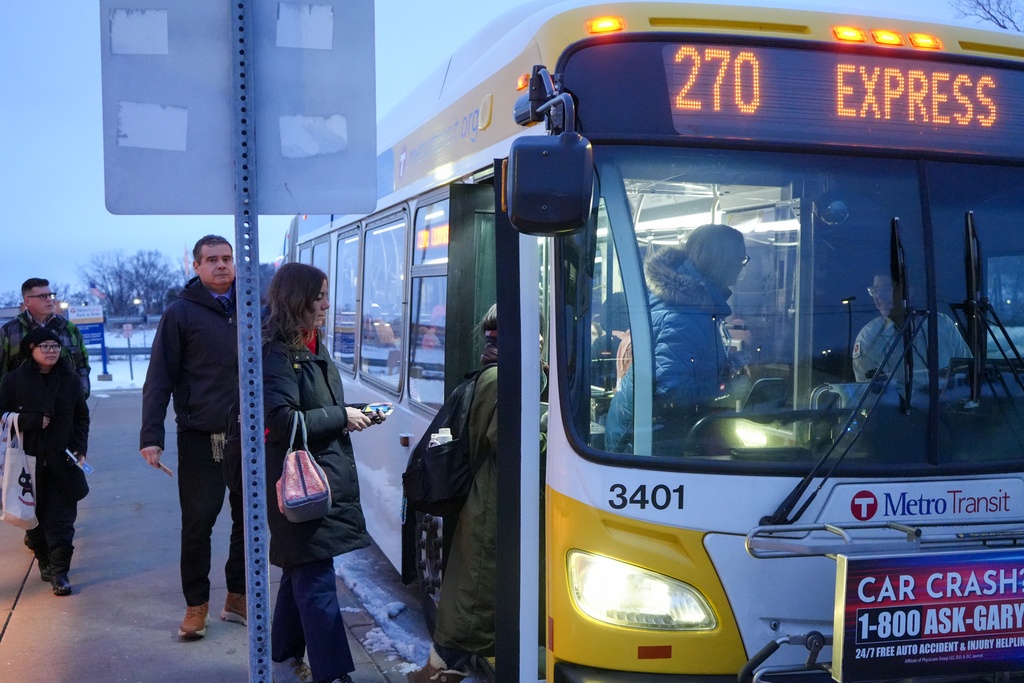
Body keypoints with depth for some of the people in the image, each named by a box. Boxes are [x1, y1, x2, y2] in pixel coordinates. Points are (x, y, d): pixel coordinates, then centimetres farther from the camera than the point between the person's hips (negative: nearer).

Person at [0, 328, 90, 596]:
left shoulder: (70, 380, 6)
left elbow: (81, 417, 11)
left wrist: (80, 449, 0)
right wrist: (33, 421, -14)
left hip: (62, 462, 0)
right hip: (28, 460, 0)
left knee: (61, 518, -5)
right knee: (35, 516, 9)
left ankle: (59, 571, -4)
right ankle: (44, 561, 26)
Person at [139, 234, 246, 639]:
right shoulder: (182, 313, -2)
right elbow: (160, 379, -6)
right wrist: (151, 435, -13)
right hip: (200, 438, -3)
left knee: (248, 518, 9)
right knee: (198, 522, 1)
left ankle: (237, 597, 24)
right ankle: (196, 605, 17)